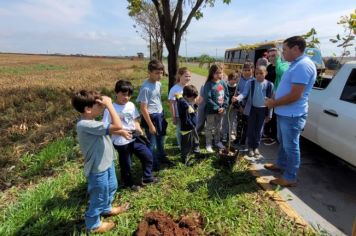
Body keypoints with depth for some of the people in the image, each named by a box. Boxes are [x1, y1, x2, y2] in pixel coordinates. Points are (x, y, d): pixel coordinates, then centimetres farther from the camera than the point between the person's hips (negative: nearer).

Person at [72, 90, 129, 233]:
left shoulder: (90, 121, -1)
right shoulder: (86, 125, -32)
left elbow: (110, 130, 15)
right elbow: (117, 126, -38)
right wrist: (109, 104, -33)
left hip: (106, 163, 10)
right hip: (97, 169, -9)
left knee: (111, 187, 30)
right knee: (99, 197, 14)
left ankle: (106, 209, 57)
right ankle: (93, 224, 40)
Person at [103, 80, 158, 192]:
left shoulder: (131, 105, 0)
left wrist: (138, 129, -10)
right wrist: (122, 132, -24)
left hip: (134, 138, 6)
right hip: (121, 142, -5)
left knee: (148, 156, 12)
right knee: (126, 164, 13)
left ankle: (147, 178, 33)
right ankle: (128, 183, 40)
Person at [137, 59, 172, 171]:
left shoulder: (158, 84, 2)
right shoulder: (145, 88, -21)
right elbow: (143, 108, -20)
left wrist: (162, 115, 16)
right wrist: (150, 125, -18)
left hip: (160, 116, 8)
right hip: (151, 117, -8)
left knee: (161, 140, 25)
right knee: (152, 143, 8)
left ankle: (161, 157, 48)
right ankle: (153, 164, 29)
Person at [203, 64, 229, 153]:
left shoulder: (223, 82, 1)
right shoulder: (208, 84, -16)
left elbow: (227, 95, 4)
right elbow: (208, 99, -19)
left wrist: (224, 106, -7)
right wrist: (217, 108, -19)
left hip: (221, 109, 5)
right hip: (211, 110, -5)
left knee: (218, 127, 20)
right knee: (209, 128, 8)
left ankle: (217, 141, 38)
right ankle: (208, 144, 22)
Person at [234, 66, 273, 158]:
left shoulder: (269, 85, -5)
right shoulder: (250, 83, -6)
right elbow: (244, 93, -13)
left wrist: (269, 114, 0)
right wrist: (238, 98, -36)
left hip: (263, 109, 1)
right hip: (252, 108, 0)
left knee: (259, 130, 10)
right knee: (251, 128, 5)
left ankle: (256, 147, 26)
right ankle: (250, 147, 21)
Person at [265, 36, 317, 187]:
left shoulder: (303, 66, -21)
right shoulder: (296, 64, 12)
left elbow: (295, 95, -26)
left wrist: (273, 103, -15)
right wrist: (274, 99, 7)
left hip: (292, 115, -10)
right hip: (284, 113, 10)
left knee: (291, 146, 2)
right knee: (283, 141, 23)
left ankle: (290, 178, 16)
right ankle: (281, 164, 42)